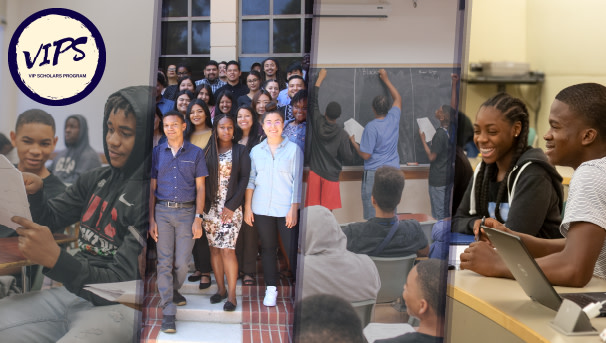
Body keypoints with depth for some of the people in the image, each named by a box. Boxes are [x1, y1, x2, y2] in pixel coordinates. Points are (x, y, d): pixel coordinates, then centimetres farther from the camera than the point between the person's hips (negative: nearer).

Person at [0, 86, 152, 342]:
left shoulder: (147, 197, -15)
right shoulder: (95, 180, 8)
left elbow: (121, 286, -18)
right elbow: (49, 219, 19)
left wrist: (56, 259, -31)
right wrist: (33, 194, -3)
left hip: (116, 308, -7)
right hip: (73, 291, 7)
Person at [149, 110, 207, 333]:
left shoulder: (196, 153, 3)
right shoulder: (157, 153, 6)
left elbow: (200, 188, 3)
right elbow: (152, 188, 6)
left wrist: (198, 219, -4)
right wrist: (151, 219, 0)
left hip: (186, 211, 0)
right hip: (162, 210, 1)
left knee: (182, 262, 3)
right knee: (164, 262, 0)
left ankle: (173, 290, 34)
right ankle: (168, 312, 6)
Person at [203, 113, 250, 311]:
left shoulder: (240, 151, 3)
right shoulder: (208, 151, 9)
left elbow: (244, 179, -3)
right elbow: (203, 179, 7)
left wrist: (232, 205, -10)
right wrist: (205, 204, -4)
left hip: (231, 207, -3)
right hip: (211, 206, 3)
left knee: (227, 250, -9)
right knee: (214, 249, 6)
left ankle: (231, 295, -4)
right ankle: (220, 289, 18)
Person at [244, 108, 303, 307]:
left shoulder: (293, 149, 0)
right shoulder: (256, 151, 9)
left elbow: (297, 181, -2)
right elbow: (250, 180, 10)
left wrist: (293, 209, -8)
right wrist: (247, 207, 4)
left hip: (286, 209, -3)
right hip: (261, 209, 3)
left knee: (292, 250, -4)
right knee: (268, 249, 10)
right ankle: (271, 289, 19)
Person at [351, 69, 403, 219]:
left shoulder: (371, 127, -17)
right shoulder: (394, 118, -3)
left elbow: (365, 155, -14)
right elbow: (398, 98, 18)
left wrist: (353, 142, 1)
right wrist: (386, 79, 24)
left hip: (374, 173, -5)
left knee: (371, 208, 3)